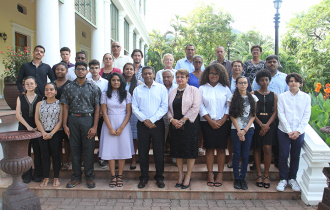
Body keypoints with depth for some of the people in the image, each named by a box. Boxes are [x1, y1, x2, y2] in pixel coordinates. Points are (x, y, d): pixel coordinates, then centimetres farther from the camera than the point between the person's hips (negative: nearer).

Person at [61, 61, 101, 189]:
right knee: (74, 149, 7)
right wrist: (65, 125, 0)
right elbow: (65, 107, 8)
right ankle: (76, 177, 20)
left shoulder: (93, 88, 2)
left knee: (88, 149, 2)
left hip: (88, 119, -2)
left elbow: (97, 108, -1)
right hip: (73, 120, 2)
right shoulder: (69, 87, 8)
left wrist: (94, 126, -7)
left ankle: (89, 177, 16)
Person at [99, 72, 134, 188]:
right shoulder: (105, 94, 4)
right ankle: (113, 176, 10)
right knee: (110, 150, 0)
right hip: (109, 124, 0)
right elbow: (104, 112, 0)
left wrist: (121, 128, -10)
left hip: (123, 124, 0)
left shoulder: (126, 94, 3)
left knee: (122, 149, 1)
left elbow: (129, 112, -1)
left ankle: (120, 176, 11)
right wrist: (110, 128, -9)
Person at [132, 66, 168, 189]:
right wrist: (144, 120, -10)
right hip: (142, 124, 1)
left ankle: (159, 177, 17)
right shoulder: (137, 90, 9)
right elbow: (134, 107, 3)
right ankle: (144, 177, 19)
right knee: (143, 152, 5)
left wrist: (152, 120, -11)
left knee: (159, 151, 3)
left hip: (157, 124, -1)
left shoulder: (161, 88, 4)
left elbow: (164, 106, -3)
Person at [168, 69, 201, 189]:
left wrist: (182, 120, -13)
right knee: (177, 150, 7)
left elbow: (195, 107, -10)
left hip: (189, 124, -4)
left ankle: (188, 176, 11)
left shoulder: (193, 90, 0)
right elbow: (168, 108, 11)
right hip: (175, 124, 4)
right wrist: (172, 119, -8)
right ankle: (180, 175, 20)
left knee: (190, 150, -1)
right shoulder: (172, 92, 14)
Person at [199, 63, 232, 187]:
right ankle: (210, 174, 8)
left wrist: (224, 119, -8)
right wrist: (210, 120, -8)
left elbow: (229, 105, 5)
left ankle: (220, 174, 10)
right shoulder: (202, 88, 6)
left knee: (221, 148, 2)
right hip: (207, 122, 0)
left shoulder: (225, 88, 9)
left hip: (223, 123, 1)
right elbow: (200, 106, 0)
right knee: (209, 148, 0)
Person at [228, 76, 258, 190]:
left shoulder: (253, 98, 7)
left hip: (248, 129, 1)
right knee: (237, 154, 2)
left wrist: (245, 130, -6)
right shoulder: (232, 97, 2)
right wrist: (239, 130, -7)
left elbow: (253, 116, 4)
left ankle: (242, 178, 14)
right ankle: (236, 179, 12)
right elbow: (232, 116, -1)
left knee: (245, 155, 2)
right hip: (236, 129, -1)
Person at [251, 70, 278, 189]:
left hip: (269, 124, 1)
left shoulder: (273, 95, 10)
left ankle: (266, 175, 3)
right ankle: (259, 175, 11)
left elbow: (275, 112, 4)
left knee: (267, 148, -7)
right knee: (256, 148, 2)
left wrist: (267, 125, -9)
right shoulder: (253, 94, 4)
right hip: (256, 124, -1)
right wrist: (261, 124, -12)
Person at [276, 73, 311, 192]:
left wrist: (298, 131, -9)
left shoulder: (306, 97, 4)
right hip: (284, 131, -1)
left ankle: (292, 179, 24)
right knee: (283, 155, 1)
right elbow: (281, 115, -5)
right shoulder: (282, 96, 0)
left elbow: (307, 115, 1)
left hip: (299, 132, 1)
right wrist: (289, 131, -11)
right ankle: (283, 179, 14)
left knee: (295, 156, 8)